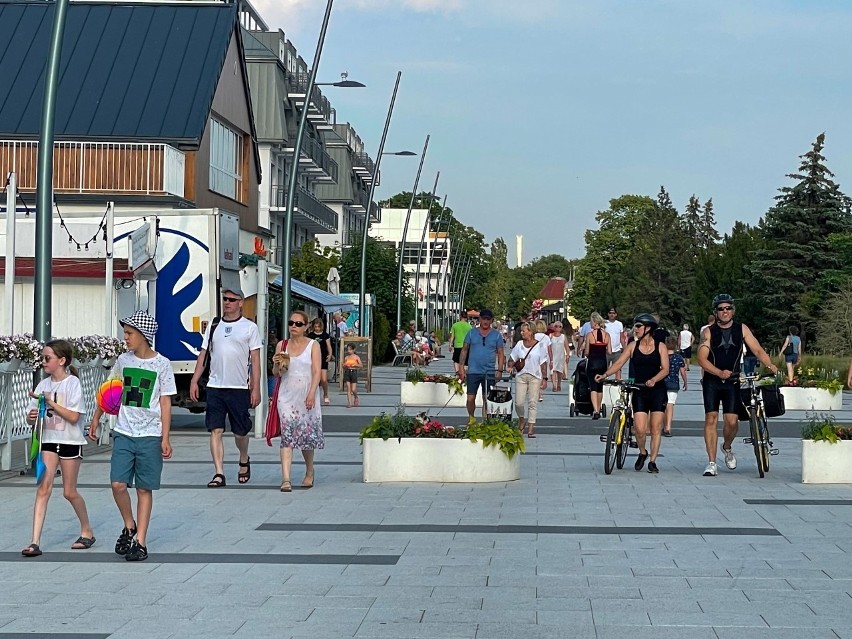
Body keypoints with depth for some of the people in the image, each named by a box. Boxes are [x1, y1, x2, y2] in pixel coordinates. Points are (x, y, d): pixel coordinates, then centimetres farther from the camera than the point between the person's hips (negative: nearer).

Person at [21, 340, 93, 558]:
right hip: (48, 441, 4)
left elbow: (73, 417, -17)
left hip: (70, 441, -4)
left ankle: (87, 532, 29)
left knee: (69, 492, 5)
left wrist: (50, 402, -20)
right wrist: (32, 417, -16)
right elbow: (31, 419, 8)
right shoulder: (44, 385, 5)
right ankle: (35, 542, -12)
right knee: (43, 488, -8)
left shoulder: (72, 383, -9)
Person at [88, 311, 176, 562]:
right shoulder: (123, 360, 5)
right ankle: (129, 526, 16)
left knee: (144, 489, 2)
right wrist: (96, 418, 19)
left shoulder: (162, 364, -4)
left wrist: (165, 438, -7)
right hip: (124, 433, 3)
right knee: (118, 484, -8)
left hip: (150, 435, -3)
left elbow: (165, 402, -3)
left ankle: (141, 541, 8)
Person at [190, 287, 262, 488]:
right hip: (215, 387, 2)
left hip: (239, 388, -2)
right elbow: (203, 355, 13)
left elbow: (255, 360, 0)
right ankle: (219, 473, -6)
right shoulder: (213, 326, 11)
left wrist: (256, 389, -5)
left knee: (240, 431, 7)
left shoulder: (250, 327, 2)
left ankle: (244, 460, 35)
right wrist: (194, 381, 4)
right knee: (215, 430, -6)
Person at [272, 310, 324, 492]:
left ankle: (309, 472, 30)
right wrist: (277, 364, -9)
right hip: (287, 395, 1)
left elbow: (316, 372, -5)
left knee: (307, 434, 6)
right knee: (287, 436, -10)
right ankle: (286, 479, -17)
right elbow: (276, 374, 14)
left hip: (307, 396, -1)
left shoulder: (313, 346, 2)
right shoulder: (281, 345, 10)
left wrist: (311, 394, -17)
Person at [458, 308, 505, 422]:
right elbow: (464, 350, 8)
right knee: (470, 398, -2)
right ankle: (471, 419, 19)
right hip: (473, 372, 0)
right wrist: (461, 367, 2)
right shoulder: (471, 333, 5)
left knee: (487, 399, 3)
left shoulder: (497, 335, 5)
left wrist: (500, 370, -2)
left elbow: (500, 354, 7)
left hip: (489, 373, 0)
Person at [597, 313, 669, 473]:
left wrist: (653, 380, -25)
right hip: (639, 392, 1)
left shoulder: (660, 346, 0)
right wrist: (605, 375, -16)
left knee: (656, 428, -2)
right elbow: (618, 363, -1)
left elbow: (665, 369, -7)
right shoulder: (633, 346, 5)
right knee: (640, 429, -9)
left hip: (657, 390, -1)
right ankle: (642, 453, 18)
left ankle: (652, 461, 8)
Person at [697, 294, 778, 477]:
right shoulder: (708, 332, 0)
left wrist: (770, 365, -18)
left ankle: (727, 448, 24)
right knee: (711, 418, -9)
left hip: (732, 381, 1)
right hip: (711, 381, -1)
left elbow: (757, 350, 1)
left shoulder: (742, 329, 6)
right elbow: (702, 359, -8)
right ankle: (711, 463, -5)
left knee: (731, 421, -9)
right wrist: (720, 373, -22)